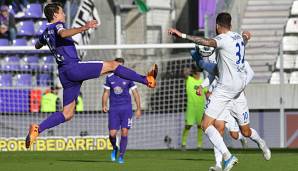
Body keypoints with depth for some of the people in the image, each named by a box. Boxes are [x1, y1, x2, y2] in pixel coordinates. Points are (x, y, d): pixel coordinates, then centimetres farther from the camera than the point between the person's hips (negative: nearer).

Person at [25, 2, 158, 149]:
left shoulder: (46, 32, 21)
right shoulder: (57, 25, -3)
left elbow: (37, 46, 43)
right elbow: (63, 33, -30)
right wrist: (83, 28, -39)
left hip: (64, 74, 8)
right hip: (74, 67, -8)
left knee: (67, 114, 8)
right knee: (113, 65, -2)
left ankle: (37, 129, -7)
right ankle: (147, 80, -5)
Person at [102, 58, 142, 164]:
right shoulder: (109, 78, 4)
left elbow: (135, 93, 4)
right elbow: (106, 93, 12)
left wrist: (138, 109, 0)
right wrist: (104, 105, -4)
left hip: (126, 109, -1)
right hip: (113, 109, 1)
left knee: (124, 132, -9)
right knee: (112, 134, -7)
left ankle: (121, 156, 1)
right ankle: (114, 149, 24)